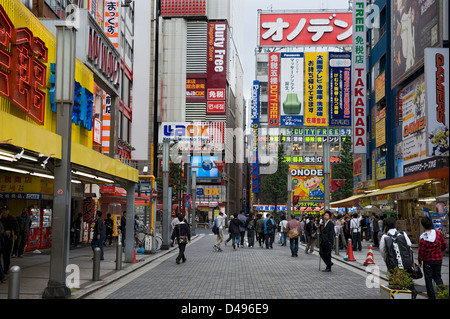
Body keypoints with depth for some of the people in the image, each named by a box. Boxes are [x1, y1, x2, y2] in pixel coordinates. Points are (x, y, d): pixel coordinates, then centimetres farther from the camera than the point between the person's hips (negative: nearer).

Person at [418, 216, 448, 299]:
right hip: (438, 259, 3)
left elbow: (421, 252, -12)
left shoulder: (422, 238, -16)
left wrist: (420, 262, 2)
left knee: (428, 279, 9)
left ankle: (432, 296, 12)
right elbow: (444, 245, 2)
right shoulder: (438, 233, -8)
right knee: (437, 276, 19)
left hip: (428, 261, -3)